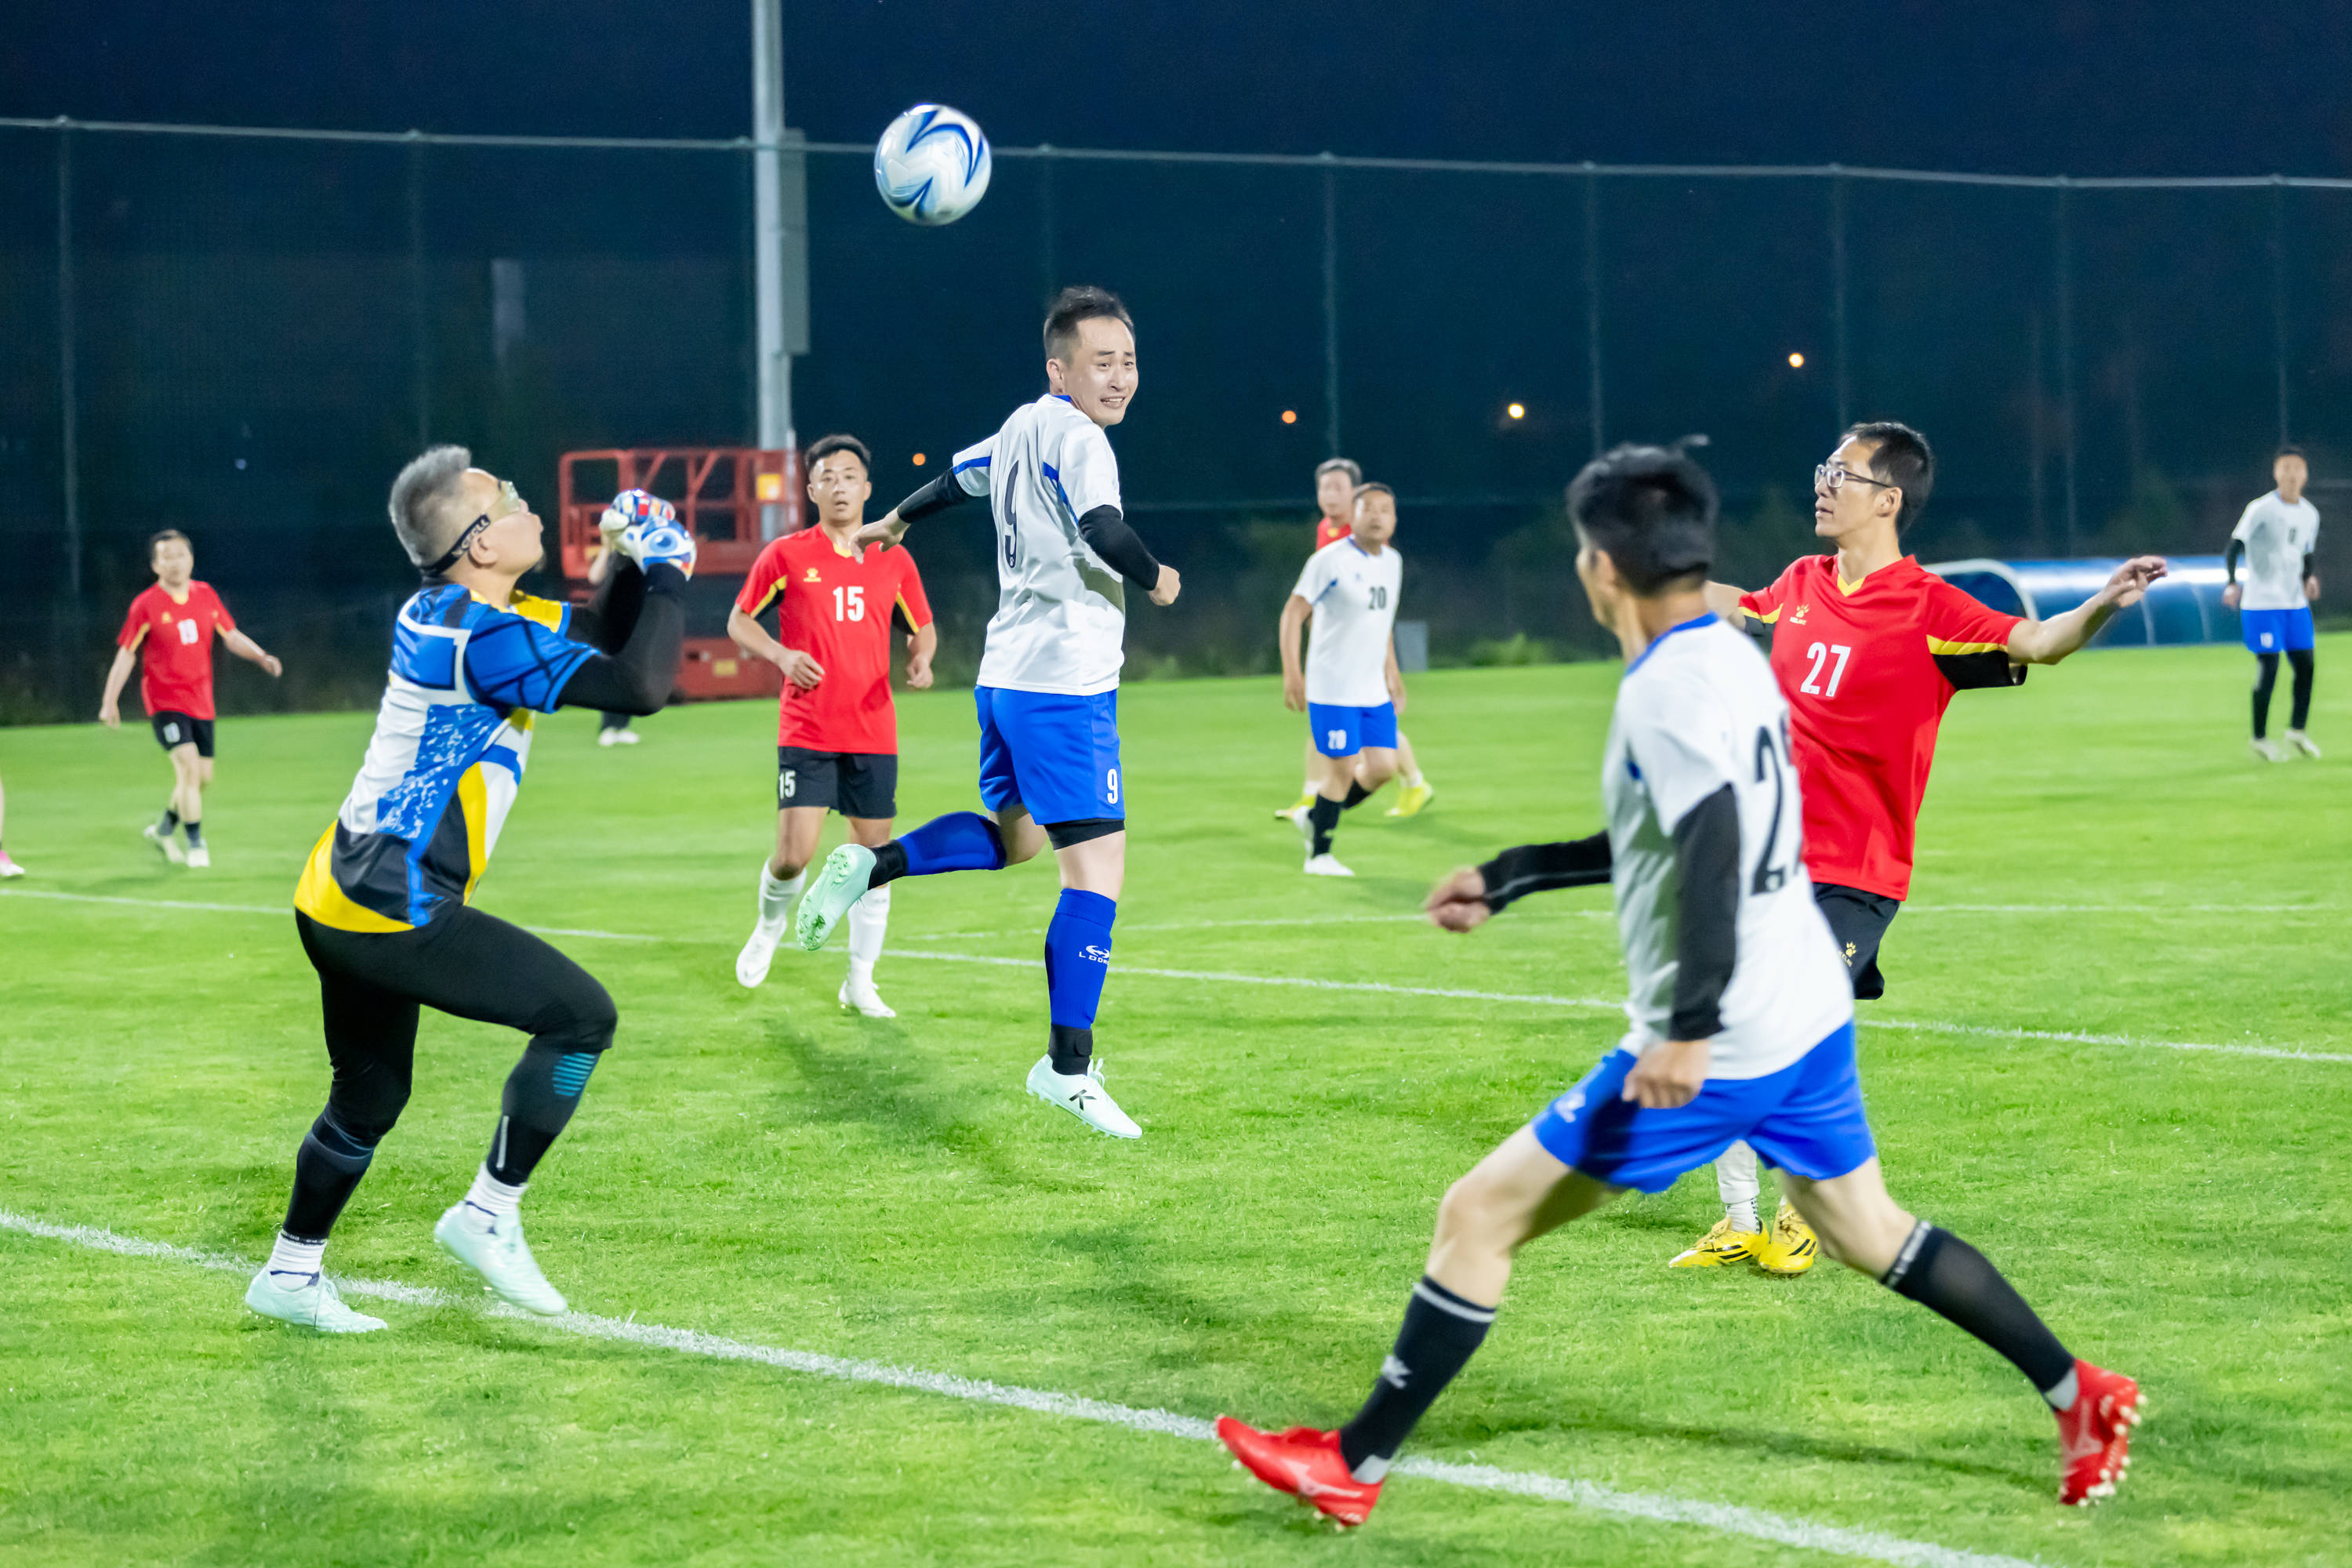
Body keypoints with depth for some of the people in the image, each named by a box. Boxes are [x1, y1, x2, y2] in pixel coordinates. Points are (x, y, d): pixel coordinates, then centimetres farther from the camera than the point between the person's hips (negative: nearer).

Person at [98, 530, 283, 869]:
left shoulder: (205, 596, 4)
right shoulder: (146, 605, -8)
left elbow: (231, 636, 12)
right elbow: (126, 655, -4)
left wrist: (262, 657, -5)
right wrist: (110, 702, -8)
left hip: (200, 702, 5)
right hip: (164, 699, -5)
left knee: (203, 778, 8)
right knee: (188, 766, -20)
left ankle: (163, 829, 32)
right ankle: (196, 843, -10)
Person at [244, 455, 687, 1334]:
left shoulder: (447, 612, 12)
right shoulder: (483, 639, -18)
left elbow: (598, 633, 24)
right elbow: (640, 686, -21)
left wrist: (637, 563, 7)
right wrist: (667, 572, -9)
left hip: (338, 901, 10)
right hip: (395, 911, -10)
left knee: (369, 1097, 23)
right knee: (582, 1016, -4)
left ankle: (291, 1274, 31)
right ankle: (489, 1214, 2)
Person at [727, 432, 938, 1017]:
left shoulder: (894, 561, 6)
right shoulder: (786, 555, -1)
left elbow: (922, 627, 18)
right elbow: (739, 621, 6)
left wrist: (921, 658, -5)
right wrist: (782, 656, -13)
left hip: (874, 734, 3)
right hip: (806, 733, -3)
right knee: (794, 854, -10)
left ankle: (860, 981, 15)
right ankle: (770, 926, 23)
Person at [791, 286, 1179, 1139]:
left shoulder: (1021, 429, 14)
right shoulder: (1072, 436, -14)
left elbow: (956, 476, 34)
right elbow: (1105, 532, -29)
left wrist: (897, 518, 53)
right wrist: (1155, 579, -9)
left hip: (1006, 677, 10)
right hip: (1064, 684, -10)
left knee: (1012, 834, 29)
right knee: (1097, 867, -10)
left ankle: (872, 863, 13)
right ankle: (1067, 1067, -13)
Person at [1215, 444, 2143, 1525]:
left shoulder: (1667, 688, -16)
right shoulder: (1729, 658, 12)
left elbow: (1713, 851, -28)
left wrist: (1690, 1027, -34)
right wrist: (1509, 877, 29)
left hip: (1718, 1046, -9)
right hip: (1810, 1012, 9)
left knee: (1479, 1216, -2)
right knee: (1866, 1233, 25)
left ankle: (1354, 1465, 3)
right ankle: (2079, 1397, 23)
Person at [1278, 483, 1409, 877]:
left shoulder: (1392, 562, 9)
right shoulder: (1331, 560, -13)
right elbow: (1293, 612, -12)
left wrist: (1391, 671, 22)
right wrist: (1291, 673, -18)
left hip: (1374, 691, 7)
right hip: (1333, 690, -7)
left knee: (1383, 767, 2)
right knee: (1344, 768, -6)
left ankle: (1313, 818, 23)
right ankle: (1319, 856, 11)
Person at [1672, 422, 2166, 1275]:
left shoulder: (1925, 607, -11)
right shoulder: (1802, 585, 8)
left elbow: (2032, 643, -22)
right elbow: (1738, 609, 31)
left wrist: (2100, 605, -41)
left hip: (1852, 875, -6)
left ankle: (1805, 1216, 11)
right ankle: (1740, 1223, 22)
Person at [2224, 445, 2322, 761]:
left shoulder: (2309, 515, 9)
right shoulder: (2261, 509, -11)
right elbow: (2235, 545, -14)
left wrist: (2311, 578, -1)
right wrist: (2232, 583, -27)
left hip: (2295, 602, 6)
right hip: (2261, 603, -6)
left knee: (2305, 664, 2)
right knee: (2269, 666, -9)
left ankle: (2297, 731, 18)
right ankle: (2260, 739, 2)